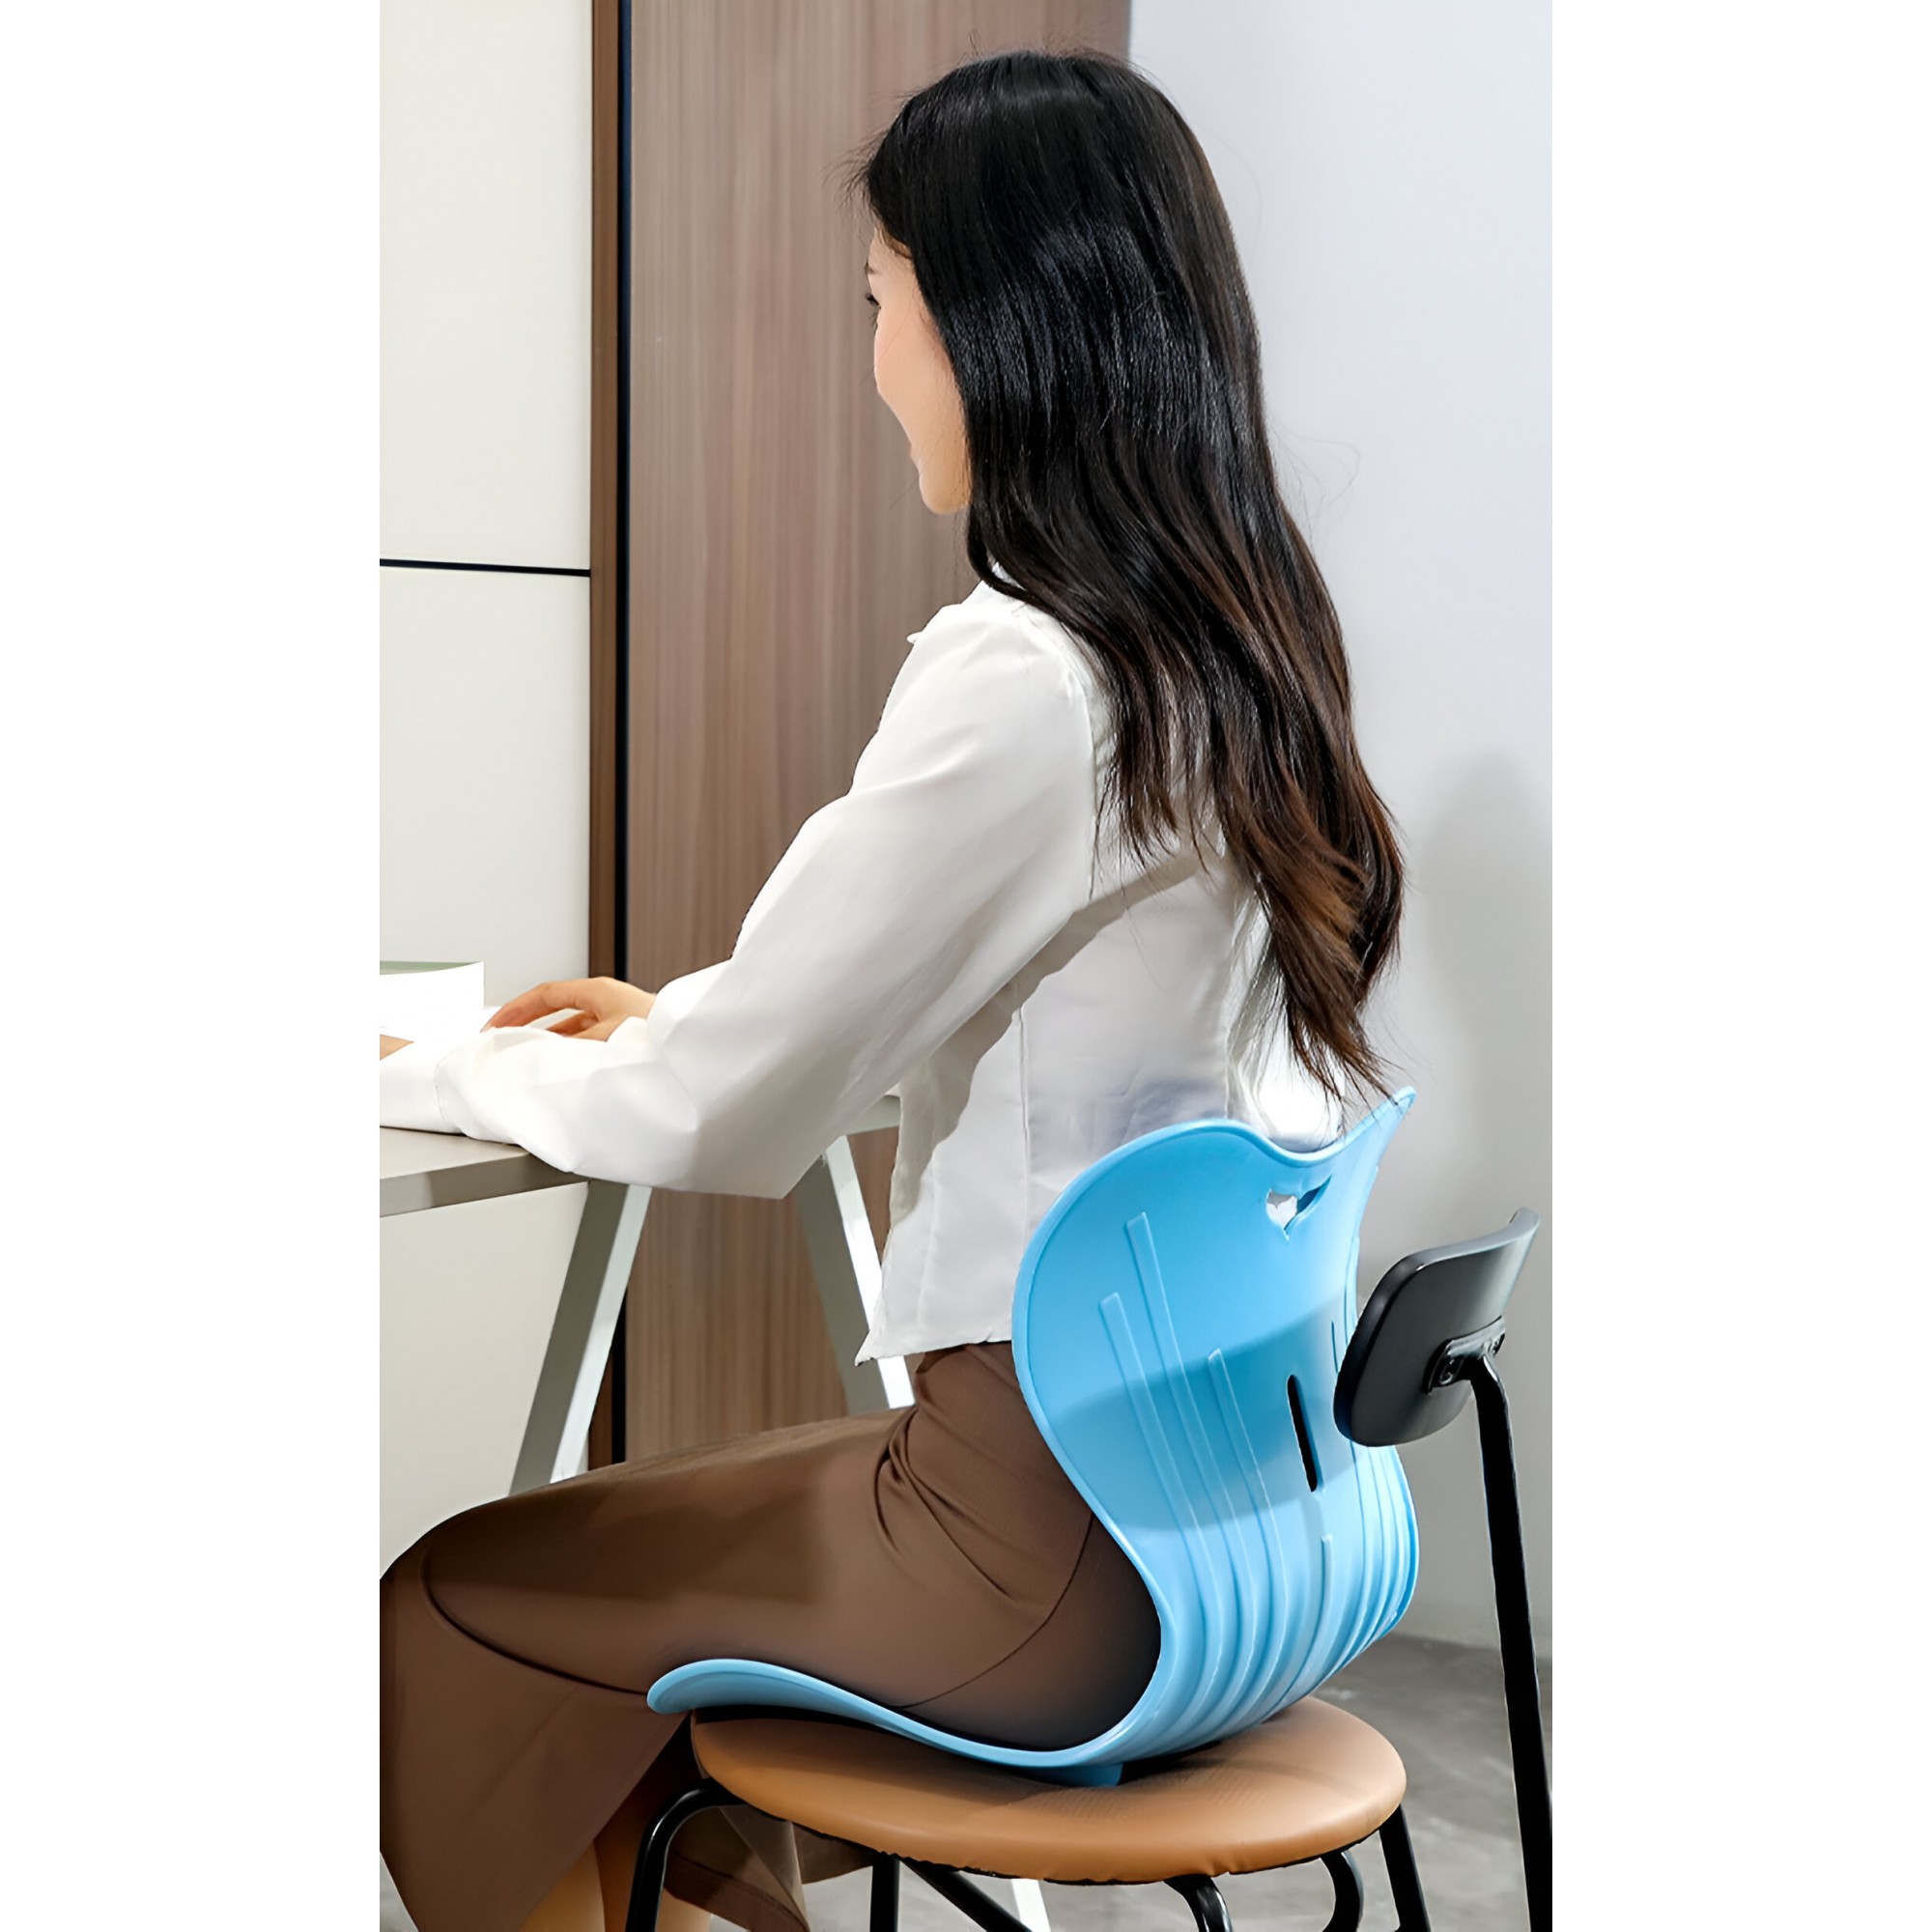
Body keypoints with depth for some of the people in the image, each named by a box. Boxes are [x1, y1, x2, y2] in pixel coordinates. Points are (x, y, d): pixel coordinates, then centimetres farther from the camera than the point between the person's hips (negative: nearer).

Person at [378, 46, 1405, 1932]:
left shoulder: (1021, 678, -22)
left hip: (1066, 1531, -8)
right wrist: (681, 1019, 16)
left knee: (453, 1612, 9)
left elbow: (724, 1120, -15)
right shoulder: (1243, 642, 5)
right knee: (627, 1527, 25)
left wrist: (424, 1070, 3)